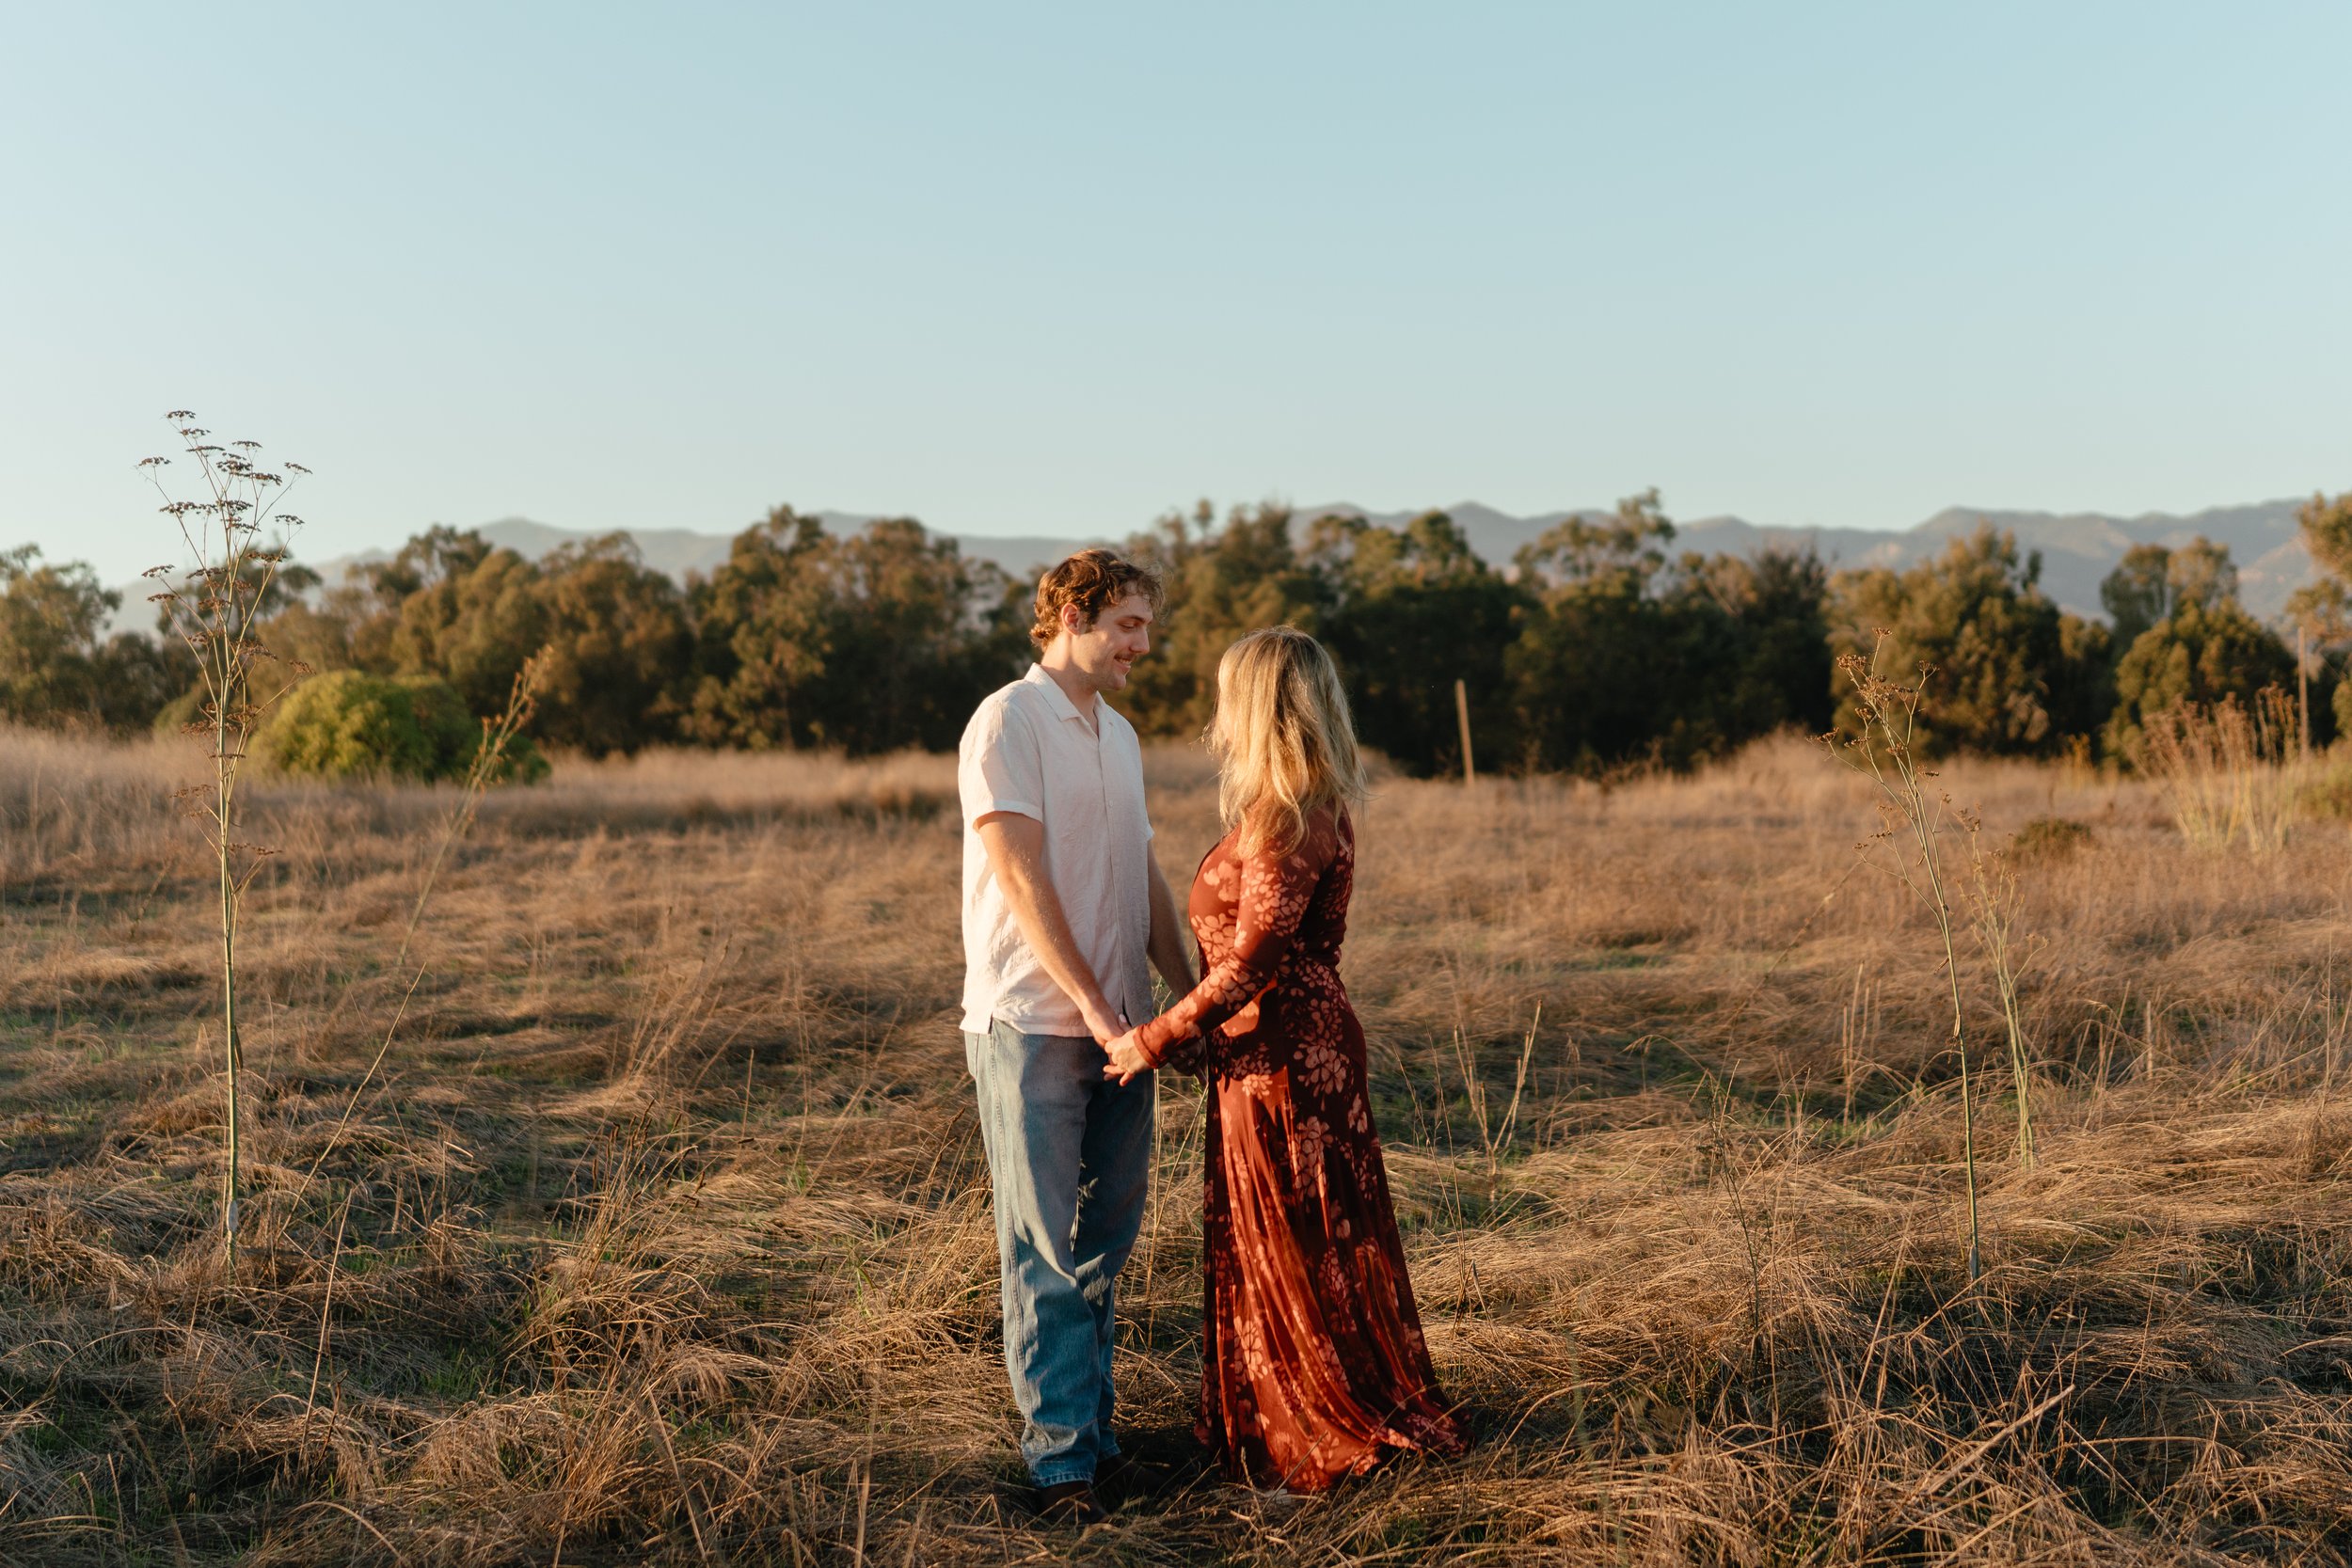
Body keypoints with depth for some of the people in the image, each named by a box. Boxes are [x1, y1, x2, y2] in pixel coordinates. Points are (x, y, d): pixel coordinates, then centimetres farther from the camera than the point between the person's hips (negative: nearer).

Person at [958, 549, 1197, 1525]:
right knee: (1045, 1251, -1)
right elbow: (1021, 877, -15)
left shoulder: (1120, 735, 17)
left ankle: (1092, 1421, 23)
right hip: (1032, 1024, -7)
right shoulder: (1009, 721, -8)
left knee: (1104, 1241, 12)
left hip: (1119, 1024, 7)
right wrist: (1090, 1004, -16)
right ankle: (1062, 1455, 5)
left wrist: (1191, 996, 13)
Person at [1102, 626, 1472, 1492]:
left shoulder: (1287, 816, -20)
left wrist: (1158, 1038, -16)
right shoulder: (1312, 808, 11)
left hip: (1282, 1052, -10)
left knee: (1295, 1249, 2)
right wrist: (1193, 1031, 17)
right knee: (1307, 1245, 17)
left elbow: (1251, 959, -23)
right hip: (1299, 1040, 10)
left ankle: (1326, 1444, 15)